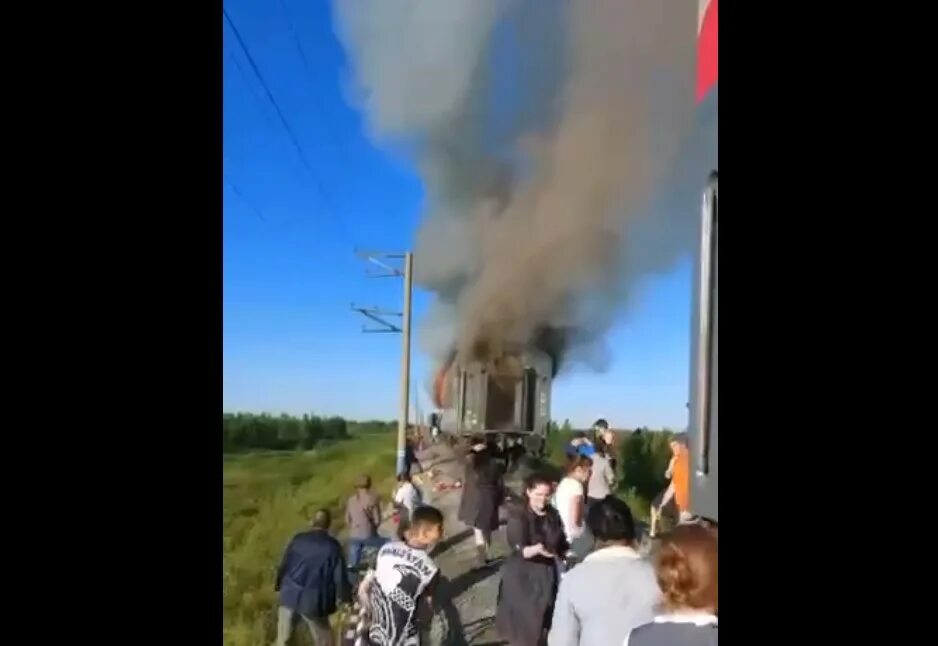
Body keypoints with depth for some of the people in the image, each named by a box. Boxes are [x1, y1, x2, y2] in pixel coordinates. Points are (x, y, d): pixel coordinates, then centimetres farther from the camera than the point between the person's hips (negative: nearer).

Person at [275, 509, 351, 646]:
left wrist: (278, 584, 24)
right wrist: (346, 598, 5)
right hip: (314, 601, -3)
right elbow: (339, 575, -8)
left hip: (290, 595, 3)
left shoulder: (298, 539, -1)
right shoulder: (332, 546, -10)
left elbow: (284, 565, 7)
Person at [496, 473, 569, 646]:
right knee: (523, 626, 0)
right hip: (522, 577, -5)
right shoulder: (517, 516, -14)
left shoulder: (552, 514, 2)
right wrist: (536, 549, -41)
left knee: (543, 622, 9)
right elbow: (519, 550, -23)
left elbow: (560, 543, 12)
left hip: (546, 575, 5)